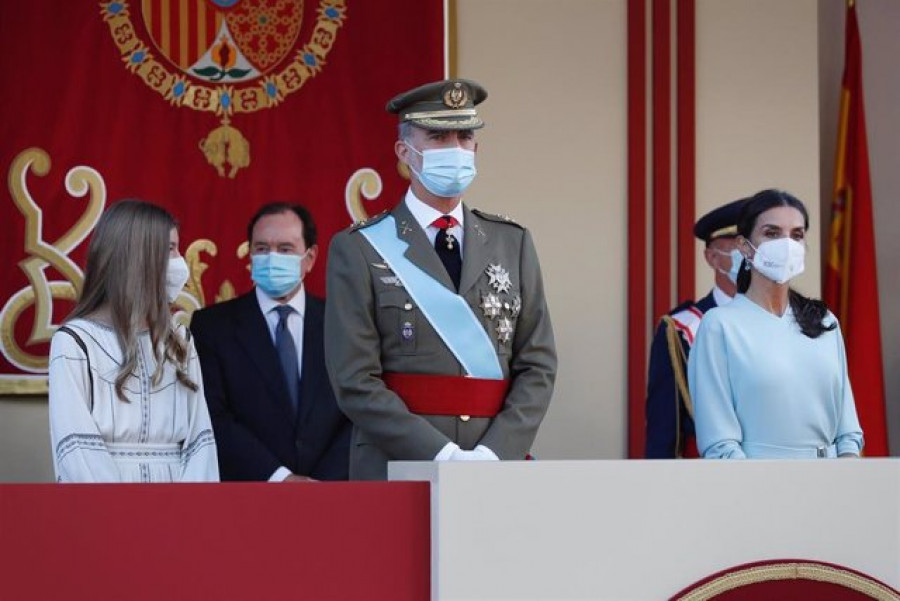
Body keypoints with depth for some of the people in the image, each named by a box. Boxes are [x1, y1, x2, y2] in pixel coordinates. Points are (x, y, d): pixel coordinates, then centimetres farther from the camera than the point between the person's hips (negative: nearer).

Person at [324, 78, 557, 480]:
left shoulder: (512, 244, 12)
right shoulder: (359, 250, 1)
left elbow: (538, 365, 7)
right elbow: (355, 381, -6)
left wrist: (494, 453, -8)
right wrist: (444, 455, -15)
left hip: (497, 467, 3)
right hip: (396, 470, -3)